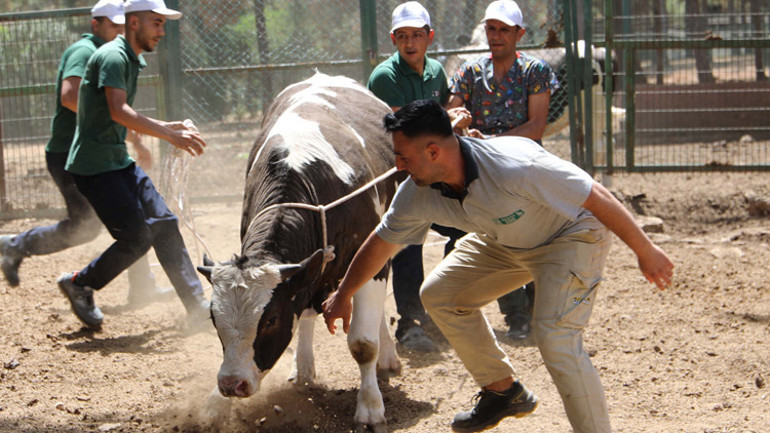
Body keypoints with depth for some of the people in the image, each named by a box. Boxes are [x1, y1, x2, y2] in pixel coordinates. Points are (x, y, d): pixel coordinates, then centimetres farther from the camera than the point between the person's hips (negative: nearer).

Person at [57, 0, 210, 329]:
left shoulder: (133, 61, 16)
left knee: (165, 225, 4)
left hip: (119, 162, 10)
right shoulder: (113, 56, -16)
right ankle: (79, 285, 10)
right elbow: (118, 112, -29)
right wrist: (170, 136, -32)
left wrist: (172, 127, 13)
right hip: (94, 166, -10)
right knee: (137, 238, -11)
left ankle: (198, 307, 7)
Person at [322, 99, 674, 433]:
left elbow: (598, 198, -30)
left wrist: (645, 252, -22)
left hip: (573, 235, -8)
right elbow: (381, 242, 2)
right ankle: (503, 390, 22)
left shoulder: (515, 167, -39)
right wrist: (343, 296, 13)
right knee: (438, 294, 8)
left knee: (555, 334, -23)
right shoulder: (417, 194, -18)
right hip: (503, 241, 8)